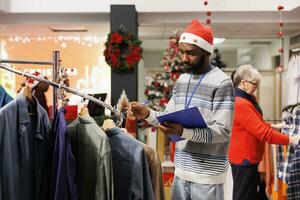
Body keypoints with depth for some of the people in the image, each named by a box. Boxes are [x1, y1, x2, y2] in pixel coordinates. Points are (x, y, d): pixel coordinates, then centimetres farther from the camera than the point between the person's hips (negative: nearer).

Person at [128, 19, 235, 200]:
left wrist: (183, 131, -31)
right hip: (181, 170, 6)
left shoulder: (222, 83, -12)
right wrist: (147, 114, -6)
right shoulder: (181, 79, 11)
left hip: (207, 174, -6)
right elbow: (169, 118, 13)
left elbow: (223, 131, -19)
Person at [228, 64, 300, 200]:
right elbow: (263, 133, -26)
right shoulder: (241, 104, -24)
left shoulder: (247, 99, 11)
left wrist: (273, 126, 9)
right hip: (244, 159, -11)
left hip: (248, 157, 11)